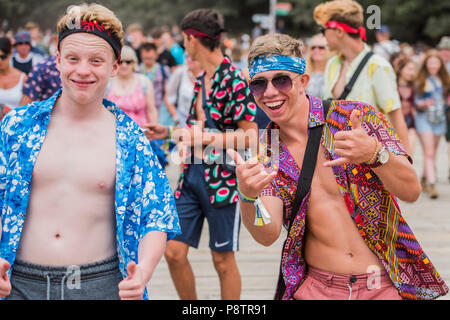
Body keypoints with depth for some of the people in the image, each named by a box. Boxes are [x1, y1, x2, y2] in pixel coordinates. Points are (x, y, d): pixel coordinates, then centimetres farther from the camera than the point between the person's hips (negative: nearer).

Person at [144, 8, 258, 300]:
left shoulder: (233, 79, -13)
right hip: (193, 175, 8)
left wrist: (203, 138, -19)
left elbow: (251, 137, -16)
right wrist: (169, 133, 15)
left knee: (223, 259, 4)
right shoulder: (201, 80, 12)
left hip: (223, 178, -7)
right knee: (174, 251, 6)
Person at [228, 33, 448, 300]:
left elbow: (411, 191, -16)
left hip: (385, 287, -2)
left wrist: (373, 153, -35)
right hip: (315, 287, 2)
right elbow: (268, 235, -10)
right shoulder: (266, 153, 0)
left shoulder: (358, 116, -9)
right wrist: (247, 197, -31)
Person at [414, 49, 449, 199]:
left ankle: (424, 179, 26)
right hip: (424, 117, -4)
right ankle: (431, 184, -16)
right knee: (429, 153, -12)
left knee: (433, 153, 10)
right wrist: (424, 104, -22)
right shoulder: (420, 80, -1)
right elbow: (416, 101, -2)